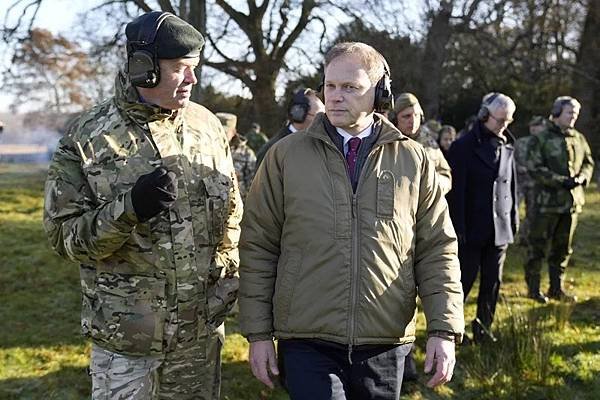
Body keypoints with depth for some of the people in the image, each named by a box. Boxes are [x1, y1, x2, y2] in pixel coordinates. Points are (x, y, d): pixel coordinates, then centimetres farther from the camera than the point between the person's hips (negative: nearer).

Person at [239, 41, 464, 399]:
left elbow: (438, 251, 5)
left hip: (386, 345, 2)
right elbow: (258, 248, 3)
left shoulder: (413, 160, 4)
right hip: (308, 345, -1)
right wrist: (259, 333, 0)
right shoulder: (286, 155, 1)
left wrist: (444, 331, -2)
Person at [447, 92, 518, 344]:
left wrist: (513, 220, 11)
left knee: (493, 282, 9)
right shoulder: (464, 146, -9)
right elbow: (455, 191, -11)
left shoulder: (507, 147, 9)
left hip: (500, 228, 6)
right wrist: (458, 227, -14)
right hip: (472, 228, -5)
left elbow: (512, 186, 15)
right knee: (465, 279, 1)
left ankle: (484, 328, 21)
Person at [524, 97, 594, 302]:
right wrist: (561, 181, -19)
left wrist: (582, 178, -4)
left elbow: (588, 163, 18)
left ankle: (557, 288, 24)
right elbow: (534, 168, -13)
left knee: (563, 247, 13)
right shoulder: (541, 138, -7)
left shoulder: (579, 139, 10)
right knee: (538, 246, 1)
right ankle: (533, 288, 12)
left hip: (572, 201, 6)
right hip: (548, 201, -6)